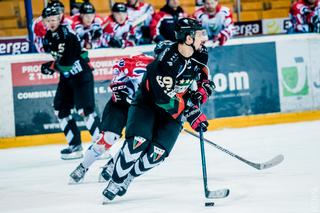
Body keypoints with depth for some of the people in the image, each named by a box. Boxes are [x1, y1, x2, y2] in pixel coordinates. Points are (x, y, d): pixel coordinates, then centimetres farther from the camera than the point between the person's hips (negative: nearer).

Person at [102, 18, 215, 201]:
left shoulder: (200, 54, -9)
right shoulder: (165, 59, -30)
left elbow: (203, 73, 14)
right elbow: (165, 97, -32)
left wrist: (202, 91, -6)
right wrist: (191, 114, -33)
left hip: (174, 110, 5)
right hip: (147, 102, -5)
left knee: (157, 153, -11)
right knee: (138, 142, -24)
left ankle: (127, 178, 12)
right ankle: (115, 182, -6)